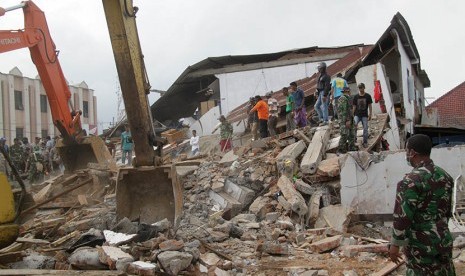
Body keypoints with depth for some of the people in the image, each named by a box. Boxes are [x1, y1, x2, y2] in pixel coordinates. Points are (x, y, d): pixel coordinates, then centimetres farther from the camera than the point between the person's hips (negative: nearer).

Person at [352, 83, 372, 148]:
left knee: (365, 128, -1)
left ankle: (365, 142, 10)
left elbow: (369, 106, 4)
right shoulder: (356, 97, 4)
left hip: (364, 115, 0)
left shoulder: (367, 96, 2)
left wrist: (370, 114, -2)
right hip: (357, 115, 0)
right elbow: (354, 106, 8)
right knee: (354, 125, -21)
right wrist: (352, 114, 3)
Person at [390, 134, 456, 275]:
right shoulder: (445, 176, 3)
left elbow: (402, 216, -19)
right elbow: (448, 211, 12)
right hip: (444, 241, 7)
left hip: (420, 245, -6)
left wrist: (395, 244, -11)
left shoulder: (410, 181, -19)